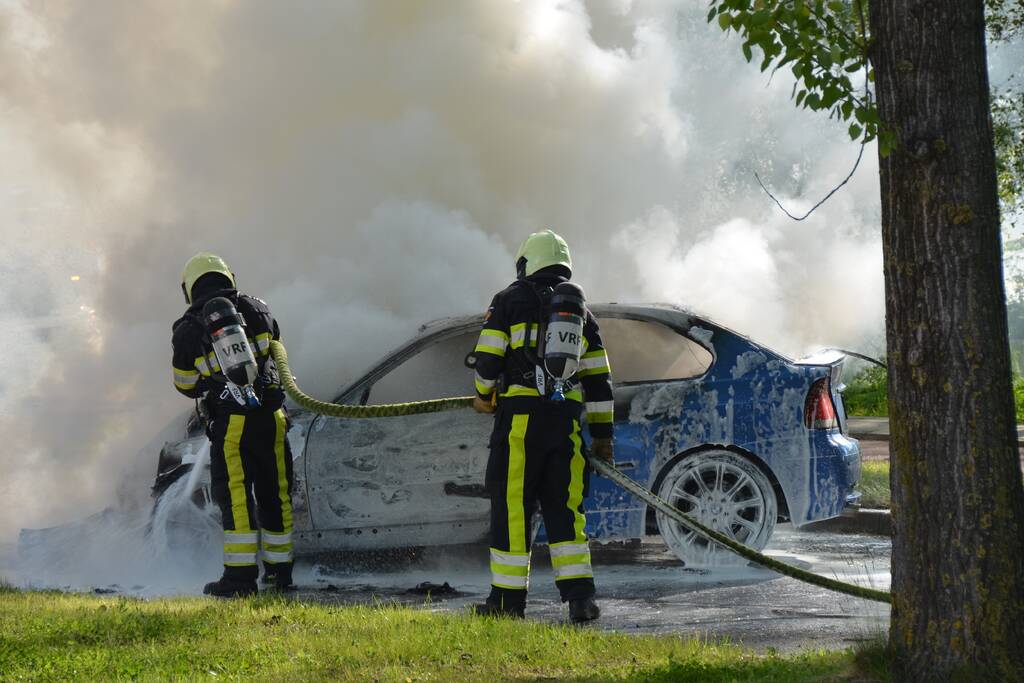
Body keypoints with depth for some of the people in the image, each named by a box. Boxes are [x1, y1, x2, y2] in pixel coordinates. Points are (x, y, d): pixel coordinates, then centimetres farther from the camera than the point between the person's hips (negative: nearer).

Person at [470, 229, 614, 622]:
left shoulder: (511, 300, 3)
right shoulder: (580, 311, 17)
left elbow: (488, 357, -2)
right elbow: (598, 377, 15)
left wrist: (483, 396, 18)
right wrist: (602, 434, 17)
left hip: (520, 415, -4)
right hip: (566, 418, 4)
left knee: (512, 506, 1)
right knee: (564, 508, 6)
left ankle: (508, 597, 5)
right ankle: (580, 595, -5)